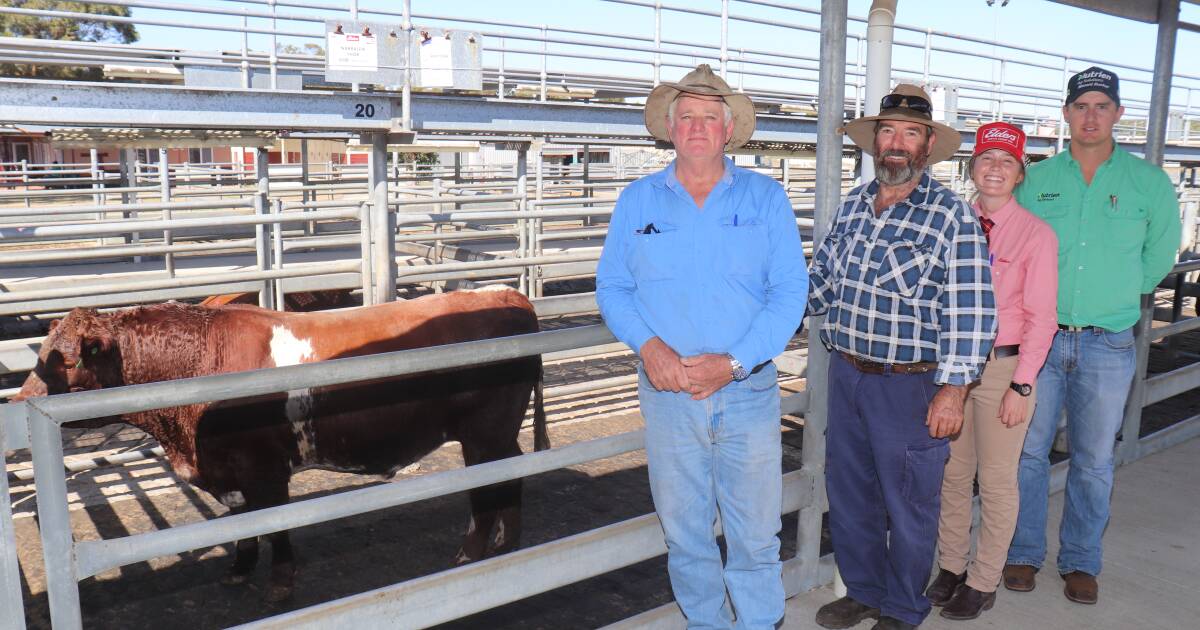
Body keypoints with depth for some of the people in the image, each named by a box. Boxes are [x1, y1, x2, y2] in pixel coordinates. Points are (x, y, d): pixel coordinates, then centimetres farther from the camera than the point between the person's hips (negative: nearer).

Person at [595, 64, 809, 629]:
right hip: (667, 394, 1)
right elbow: (611, 286, 4)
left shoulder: (765, 197, 3)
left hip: (748, 393, -1)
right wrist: (648, 344, -14)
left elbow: (790, 291, -3)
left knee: (756, 534, 5)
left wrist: (733, 362, -15)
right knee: (684, 530, 13)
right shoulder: (638, 200, 7)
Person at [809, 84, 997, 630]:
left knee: (907, 505, 10)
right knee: (848, 492, 18)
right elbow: (820, 274, 19)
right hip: (845, 374, 6)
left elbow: (969, 312, -15)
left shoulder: (951, 216, -12)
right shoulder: (853, 203, 6)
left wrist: (952, 390, -17)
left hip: (909, 385, -6)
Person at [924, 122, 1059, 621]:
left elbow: (1040, 319, -7)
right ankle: (950, 566, 30)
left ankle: (983, 581, 23)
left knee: (996, 481, 8)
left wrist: (1021, 386, -11)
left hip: (1002, 367, -3)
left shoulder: (1036, 234, -7)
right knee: (952, 473, 13)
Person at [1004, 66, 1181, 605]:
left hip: (1108, 345, 0)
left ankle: (1080, 561, 27)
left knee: (1094, 461, 10)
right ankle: (1023, 552, 24)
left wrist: (1118, 294, 9)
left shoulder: (1149, 181, 1)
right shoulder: (1036, 180, 3)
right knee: (1028, 450, 7)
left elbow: (1160, 253, 11)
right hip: (1039, 337, 1)